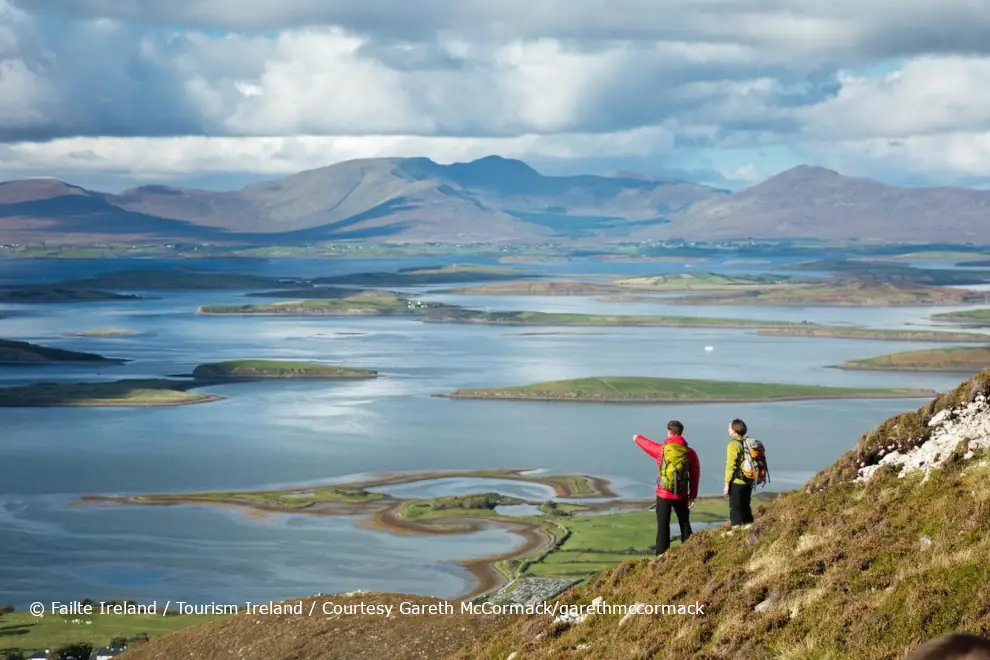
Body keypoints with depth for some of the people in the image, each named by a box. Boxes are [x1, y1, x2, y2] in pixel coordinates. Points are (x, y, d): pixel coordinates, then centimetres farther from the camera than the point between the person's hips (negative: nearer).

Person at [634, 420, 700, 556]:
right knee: (684, 524, 15)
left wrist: (637, 438, 33)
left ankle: (662, 555, -2)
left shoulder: (662, 449, -9)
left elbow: (646, 444, 11)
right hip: (681, 495, 2)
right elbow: (695, 476, 0)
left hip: (663, 495, -2)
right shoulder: (690, 453, -4)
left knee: (663, 526, 1)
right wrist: (693, 496, 7)